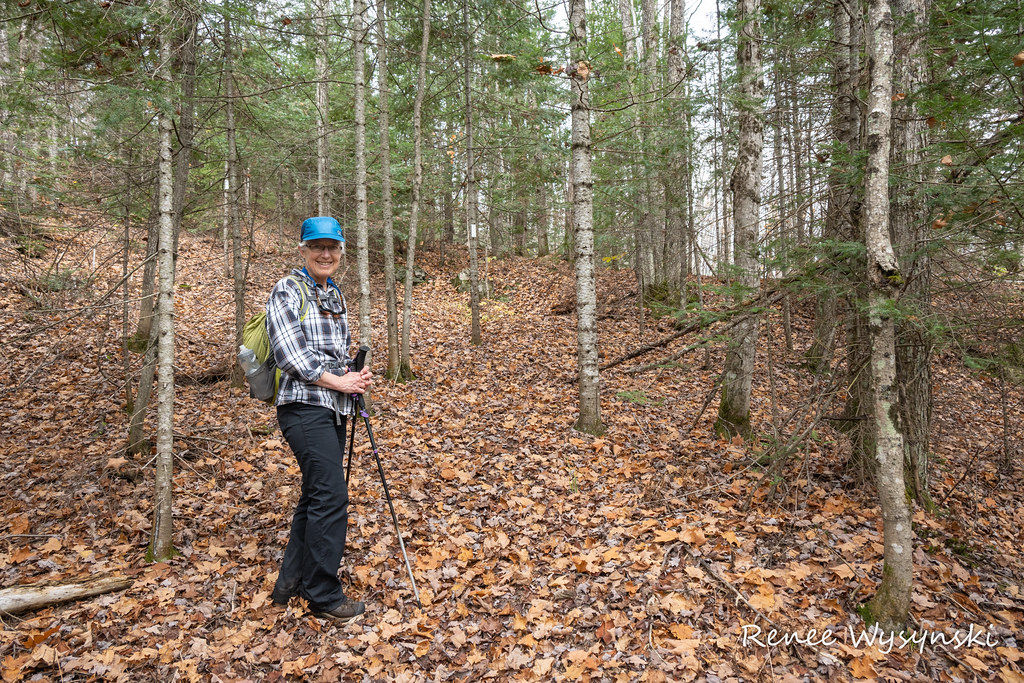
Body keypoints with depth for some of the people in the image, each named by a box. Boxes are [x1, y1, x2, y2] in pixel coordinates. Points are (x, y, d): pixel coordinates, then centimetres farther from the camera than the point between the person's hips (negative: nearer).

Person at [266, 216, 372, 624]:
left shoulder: (335, 295, 16)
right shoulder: (287, 291, -6)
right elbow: (291, 354, -15)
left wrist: (355, 376, 3)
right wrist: (338, 380, -12)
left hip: (334, 408, 8)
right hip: (304, 407, -8)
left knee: (316, 496, 13)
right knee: (330, 495, -10)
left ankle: (290, 583, 27)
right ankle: (323, 594, 5)